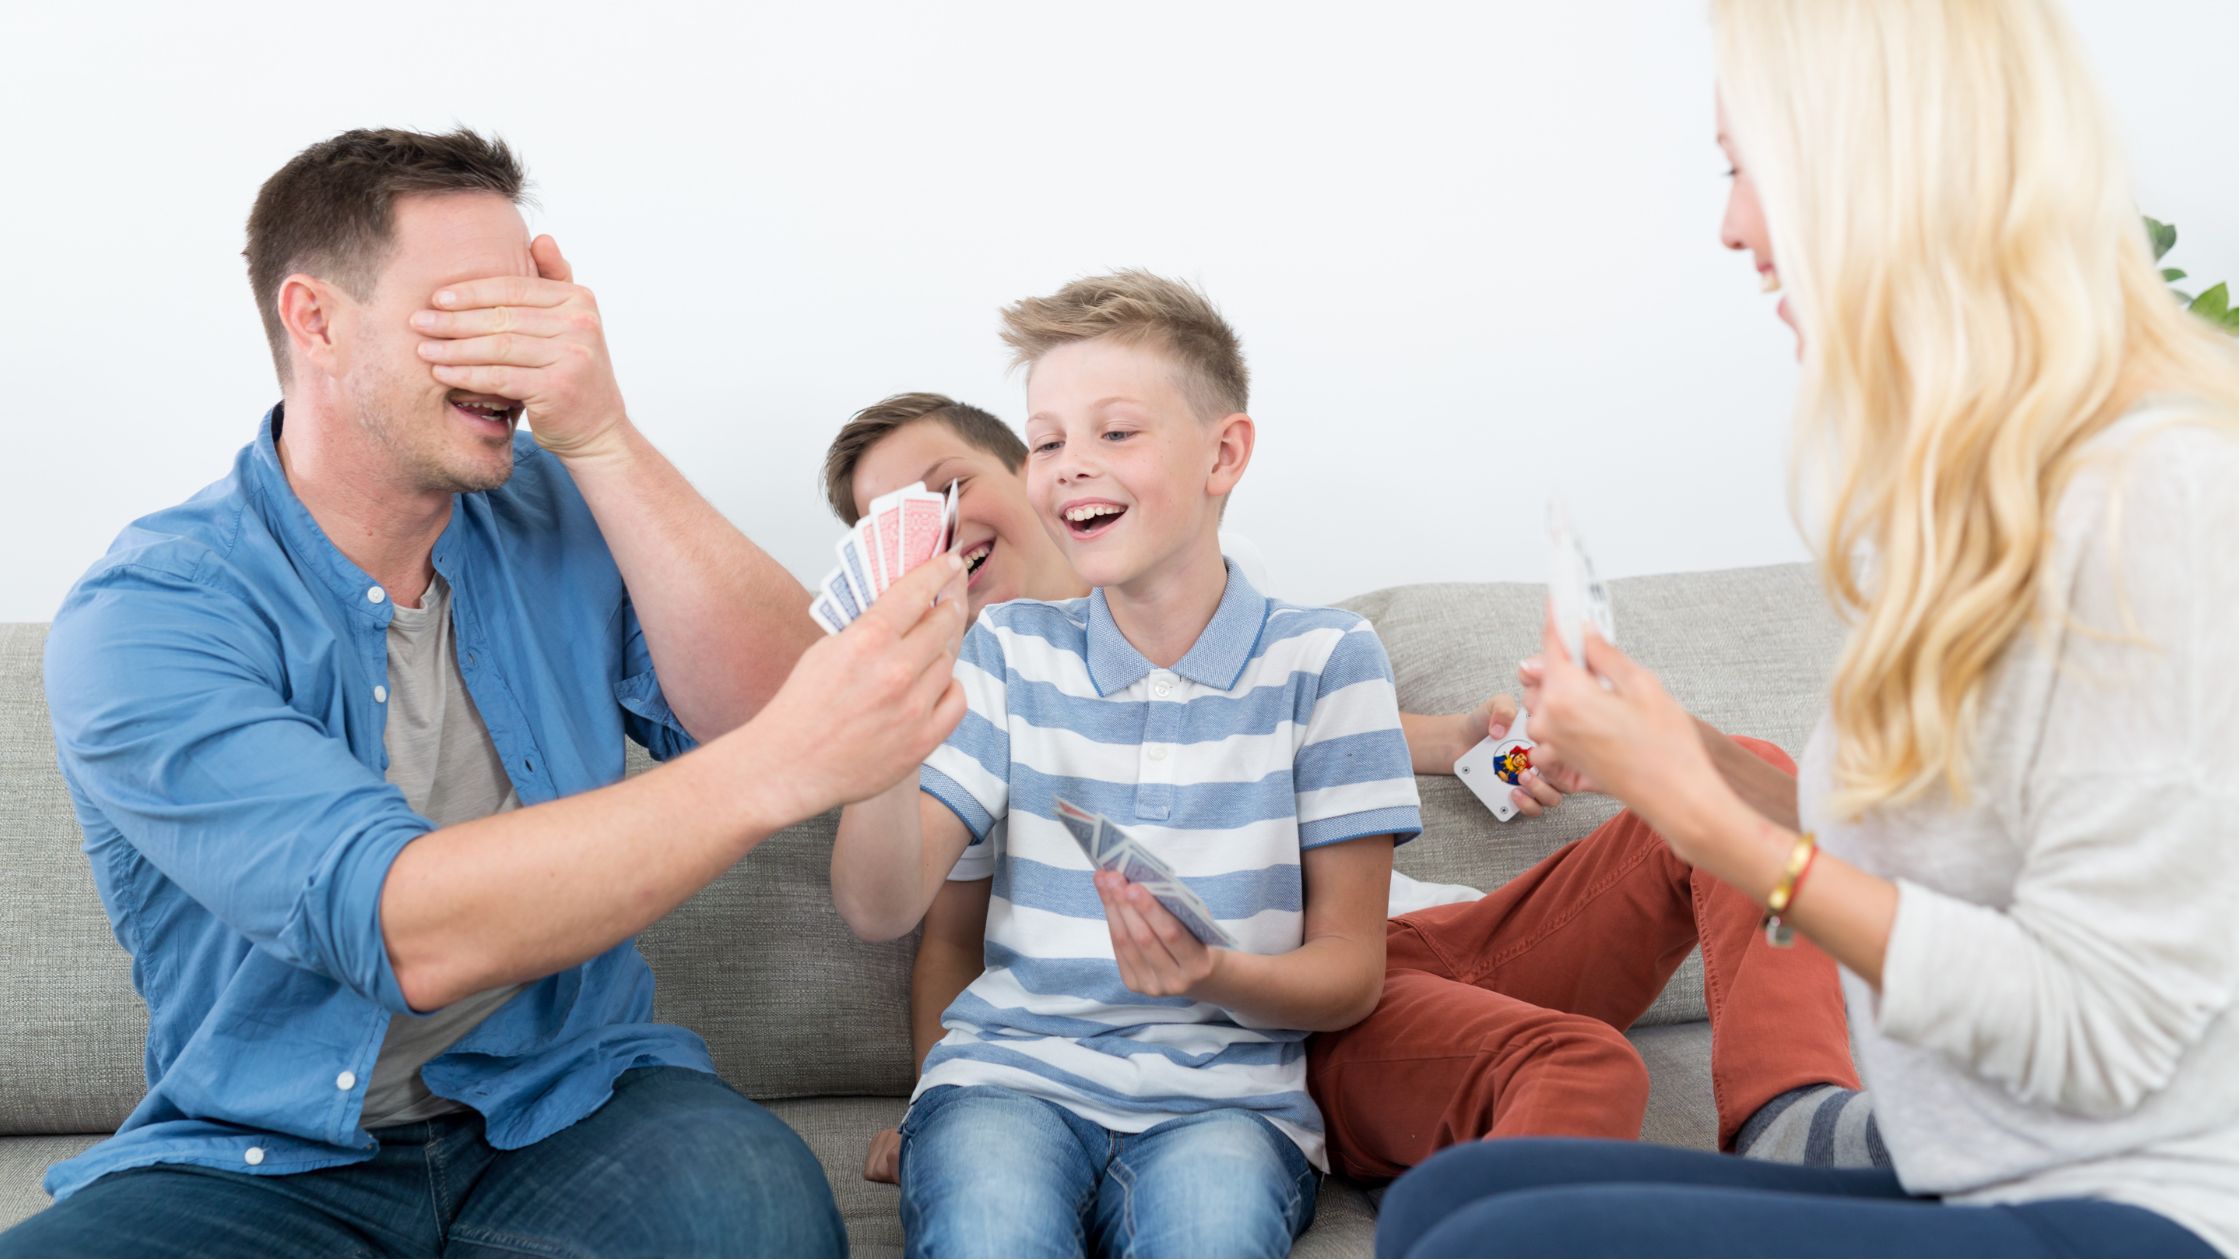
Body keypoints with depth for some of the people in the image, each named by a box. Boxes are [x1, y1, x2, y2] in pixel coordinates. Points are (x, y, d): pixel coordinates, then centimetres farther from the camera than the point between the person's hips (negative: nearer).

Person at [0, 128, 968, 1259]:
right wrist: (780, 767, -37)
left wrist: (602, 439, -23)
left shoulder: (557, 511, 3)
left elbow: (761, 710, -13)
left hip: (574, 1108, 3)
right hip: (267, 1158, -2)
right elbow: (405, 930, -27)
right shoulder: (141, 615, -12)